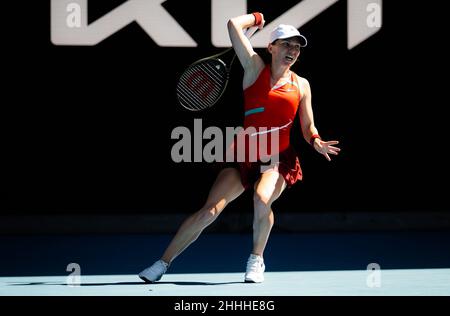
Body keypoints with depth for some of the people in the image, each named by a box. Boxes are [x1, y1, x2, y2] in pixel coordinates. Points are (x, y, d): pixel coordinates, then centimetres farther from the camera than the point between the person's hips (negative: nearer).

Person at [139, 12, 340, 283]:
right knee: (209, 210, -11)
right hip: (244, 157, 0)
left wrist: (316, 142, -7)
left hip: (279, 161, 0)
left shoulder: (301, 85, 7)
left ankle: (256, 260, -6)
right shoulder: (255, 69, 2)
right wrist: (259, 17, 10)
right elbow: (234, 25, -7)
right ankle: (163, 263, 0)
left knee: (262, 199, -31)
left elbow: (308, 126, 14)